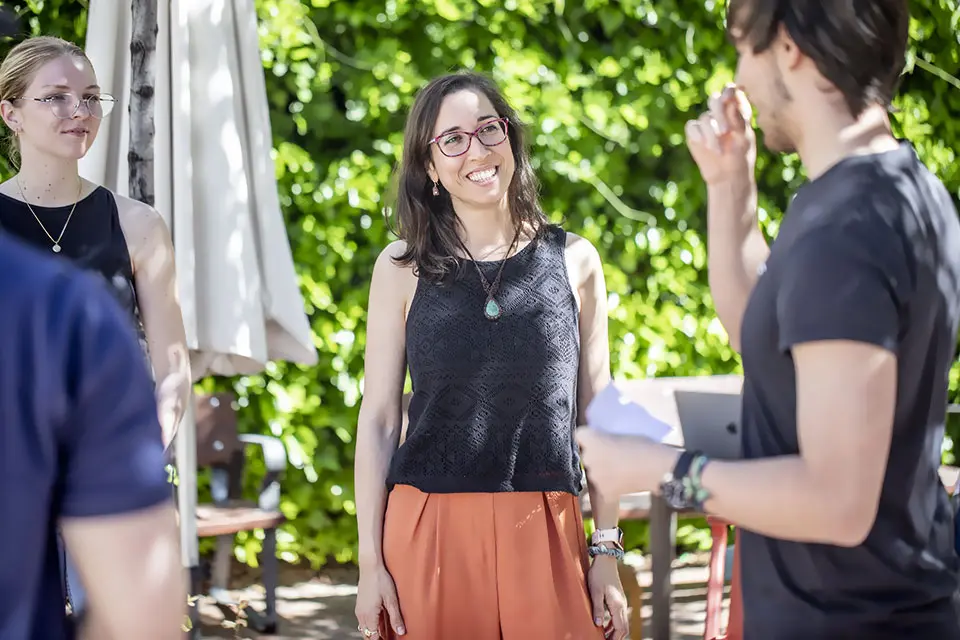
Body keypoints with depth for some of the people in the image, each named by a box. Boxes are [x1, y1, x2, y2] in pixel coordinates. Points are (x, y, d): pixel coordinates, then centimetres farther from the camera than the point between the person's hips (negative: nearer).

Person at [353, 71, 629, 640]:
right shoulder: (403, 267, 3)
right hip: (429, 534, 0)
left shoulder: (573, 260, 5)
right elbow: (379, 418, 3)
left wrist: (608, 552, 4)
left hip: (544, 534, 1)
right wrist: (370, 562, -2)